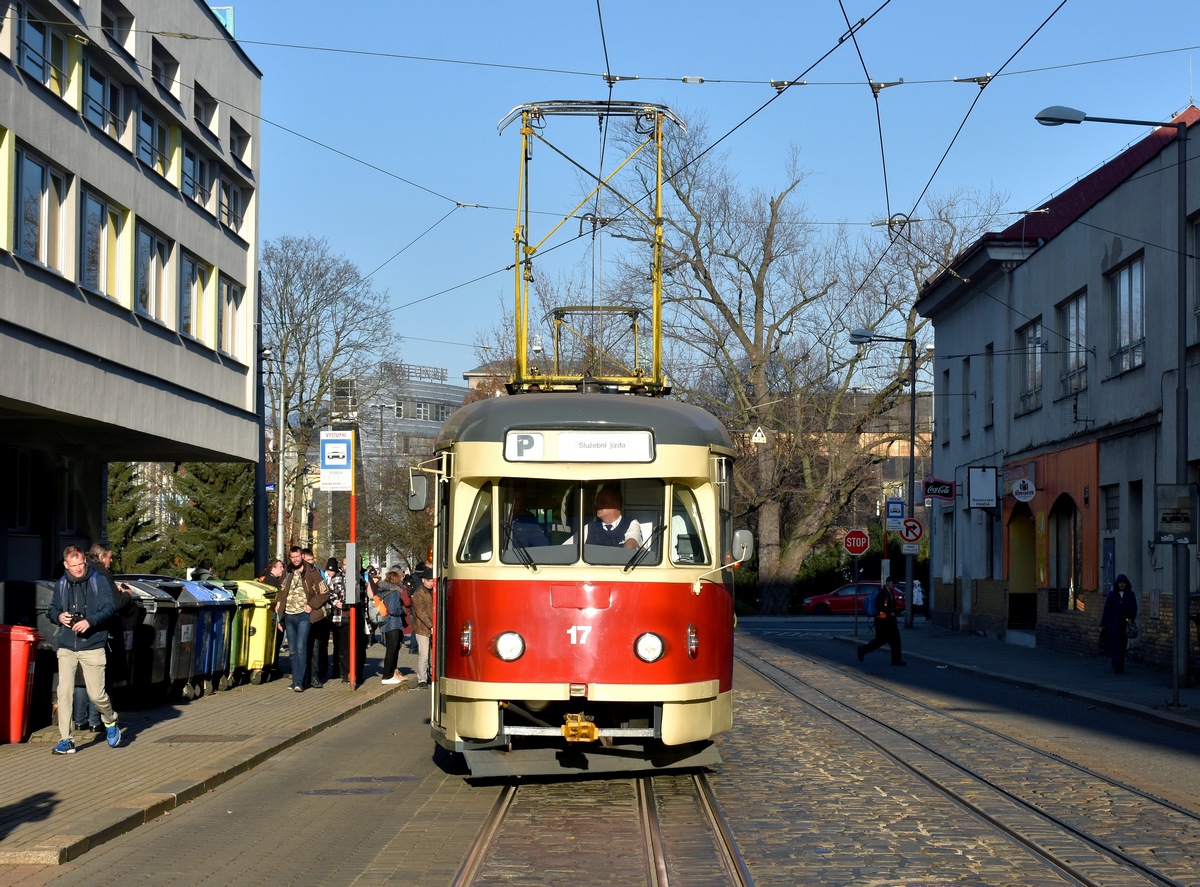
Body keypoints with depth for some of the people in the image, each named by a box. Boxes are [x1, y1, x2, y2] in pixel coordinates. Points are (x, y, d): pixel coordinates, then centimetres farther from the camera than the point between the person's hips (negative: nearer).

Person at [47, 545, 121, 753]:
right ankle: (65, 740, -3)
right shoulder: (61, 584, 8)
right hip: (66, 648, 3)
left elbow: (109, 608, -5)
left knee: (96, 694, 1)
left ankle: (110, 722, 32)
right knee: (64, 692, -8)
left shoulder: (98, 580, -1)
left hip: (92, 647, -3)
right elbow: (51, 610, 18)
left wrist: (90, 621, -20)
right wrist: (59, 616, -5)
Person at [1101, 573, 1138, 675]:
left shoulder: (1131, 595, 7)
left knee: (1122, 647, 4)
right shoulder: (1112, 595, 3)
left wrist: (1130, 619, -11)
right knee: (1114, 646, -8)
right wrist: (1103, 625, 0)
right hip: (1113, 624, -2)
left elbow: (1134, 609, 8)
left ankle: (1120, 668, 10)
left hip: (1125, 625, 2)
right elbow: (1106, 609, 2)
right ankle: (1117, 667, -13)